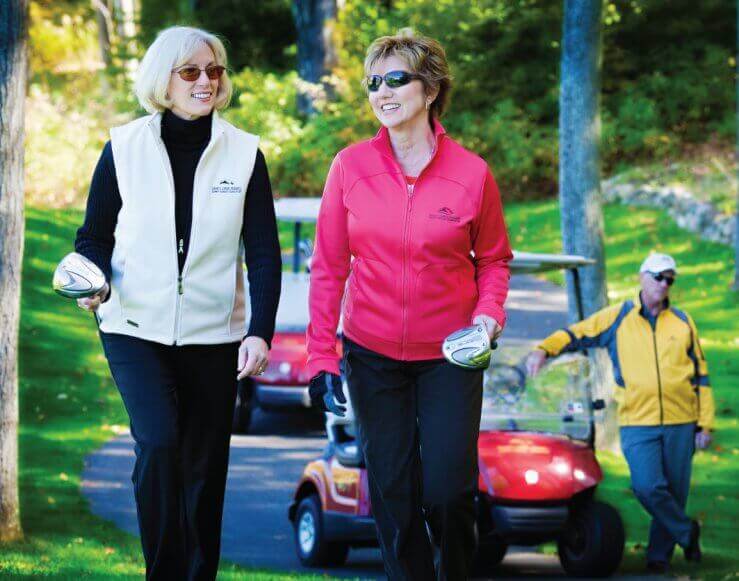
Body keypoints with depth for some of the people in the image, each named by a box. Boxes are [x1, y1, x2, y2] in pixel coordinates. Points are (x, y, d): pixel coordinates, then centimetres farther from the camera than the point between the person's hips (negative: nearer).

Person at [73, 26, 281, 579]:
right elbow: (94, 236, 7)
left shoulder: (243, 153, 1)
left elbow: (263, 252, -1)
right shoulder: (123, 148, 0)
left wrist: (261, 331, -13)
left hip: (212, 335, 2)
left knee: (205, 469, 6)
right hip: (136, 328, -1)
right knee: (159, 444, -21)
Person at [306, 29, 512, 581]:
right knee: (392, 494, 4)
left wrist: (489, 313, -11)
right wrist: (322, 357, -3)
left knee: (448, 491, -6)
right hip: (373, 354, 1)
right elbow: (329, 267, 0)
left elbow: (493, 259, 7)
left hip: (449, 354, -1)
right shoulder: (351, 167, -5)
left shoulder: (472, 173, -7)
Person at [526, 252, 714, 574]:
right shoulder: (617, 317, 7)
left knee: (674, 492, 4)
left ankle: (659, 554, 20)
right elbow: (576, 334, 6)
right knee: (648, 487, -17)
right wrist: (544, 349, -14)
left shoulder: (682, 322, 11)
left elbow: (700, 375, 13)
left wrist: (705, 423, 8)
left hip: (680, 423, 2)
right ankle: (687, 532, 6)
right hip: (637, 423, -2)